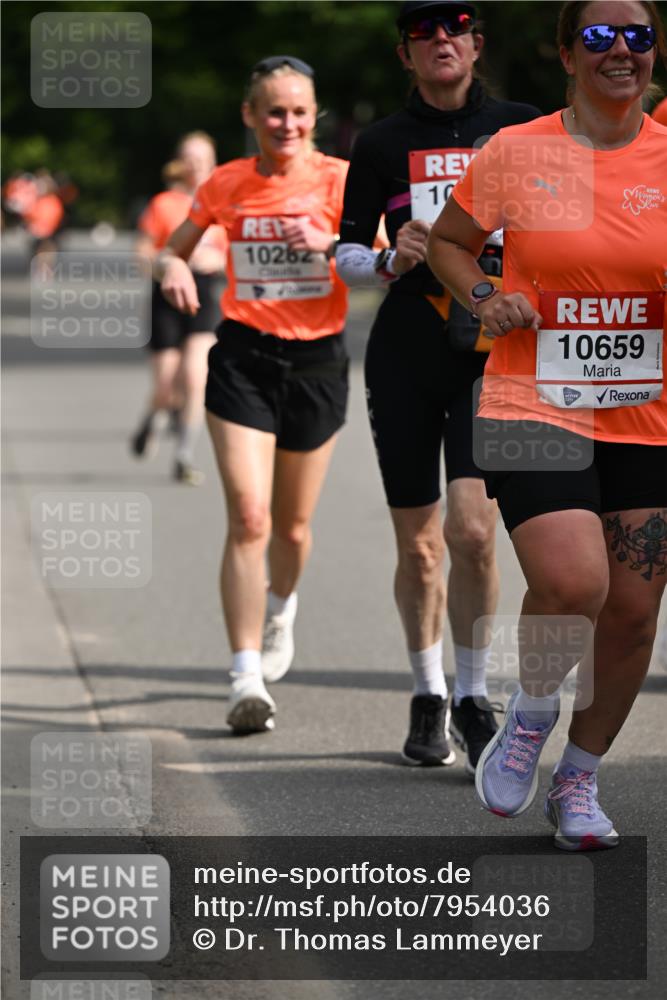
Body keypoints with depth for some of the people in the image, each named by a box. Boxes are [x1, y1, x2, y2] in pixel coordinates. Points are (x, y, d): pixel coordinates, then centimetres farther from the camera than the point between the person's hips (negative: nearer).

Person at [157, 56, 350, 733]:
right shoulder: (227, 185, 3)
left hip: (317, 360, 0)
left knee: (292, 525, 13)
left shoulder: (340, 179, -3)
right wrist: (175, 270, -8)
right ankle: (246, 678, -15)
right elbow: (176, 248, 15)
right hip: (244, 358, 0)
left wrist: (329, 244, -30)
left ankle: (281, 607, 48)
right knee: (248, 518, -14)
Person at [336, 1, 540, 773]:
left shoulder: (519, 129, 5)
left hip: (492, 355, -1)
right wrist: (392, 260, -12)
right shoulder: (383, 144, 4)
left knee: (471, 529, -16)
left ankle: (473, 696, 1)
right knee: (418, 546, 5)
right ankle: (428, 699, 25)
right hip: (405, 355, 1)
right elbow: (346, 253, 8)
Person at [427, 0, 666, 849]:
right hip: (533, 406, -3)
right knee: (572, 583, -22)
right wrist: (483, 298, -5)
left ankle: (579, 780, 25)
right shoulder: (515, 154, -1)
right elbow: (447, 241, 14)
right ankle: (532, 707, 10)